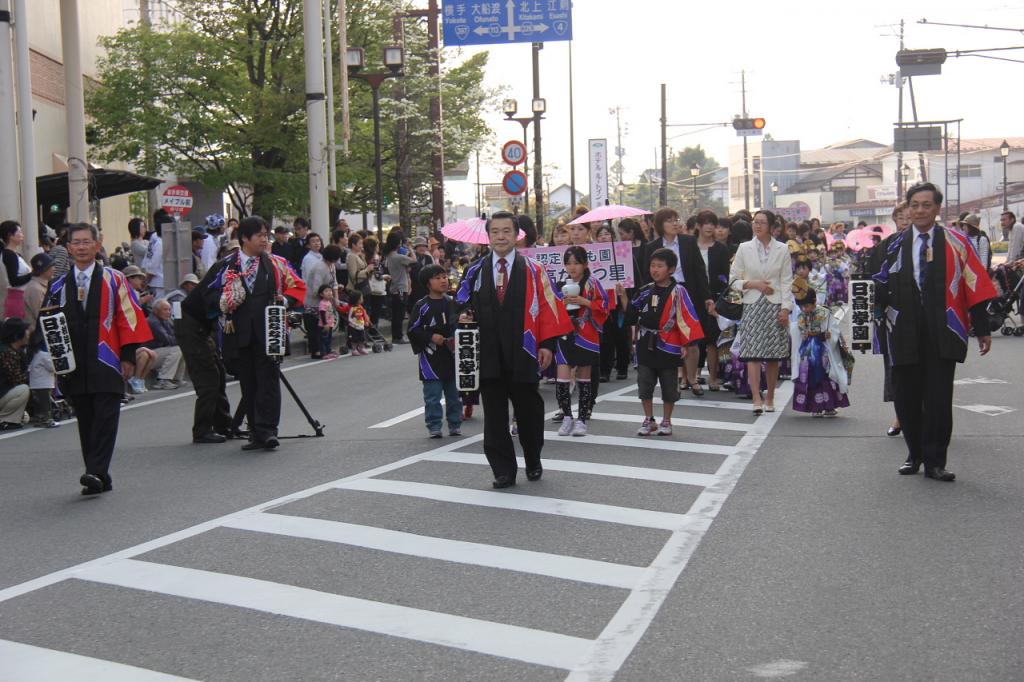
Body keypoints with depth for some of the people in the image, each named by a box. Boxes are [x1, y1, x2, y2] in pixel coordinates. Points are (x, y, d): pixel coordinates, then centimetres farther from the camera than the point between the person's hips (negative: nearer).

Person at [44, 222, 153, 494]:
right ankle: (98, 478, 13)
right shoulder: (58, 286, 12)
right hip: (74, 366, 3)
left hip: (106, 363, -3)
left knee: (105, 418, -11)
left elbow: (129, 317, 0)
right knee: (86, 421, 6)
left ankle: (97, 472, -16)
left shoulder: (113, 280, 3)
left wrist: (128, 355, -6)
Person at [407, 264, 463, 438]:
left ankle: (455, 425, 20)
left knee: (454, 394, 10)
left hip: (452, 356, 4)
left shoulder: (452, 303, 6)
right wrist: (431, 337, -15)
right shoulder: (422, 306, -5)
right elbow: (413, 330, -5)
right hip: (431, 358, -4)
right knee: (432, 395, -1)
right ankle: (434, 427, 6)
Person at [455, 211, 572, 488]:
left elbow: (548, 307, -1)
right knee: (494, 416, 2)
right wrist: (465, 315, -5)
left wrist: (547, 344, -6)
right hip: (488, 355, 2)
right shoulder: (475, 271, 8)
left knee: (528, 412, 8)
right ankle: (503, 471, 9)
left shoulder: (533, 271, 1)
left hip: (522, 354, -2)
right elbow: (464, 302, 18)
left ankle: (534, 463, 29)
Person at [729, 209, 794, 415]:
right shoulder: (744, 248, 5)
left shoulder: (782, 249, 5)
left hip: (775, 305, 1)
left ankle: (770, 398, 15)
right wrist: (754, 284, -8)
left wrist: (786, 307, -4)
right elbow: (733, 279, 7)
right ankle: (757, 399, -17)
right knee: (753, 353, -11)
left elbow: (787, 281, 4)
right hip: (752, 305, 0)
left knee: (773, 355, 4)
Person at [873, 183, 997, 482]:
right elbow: (884, 288, 9)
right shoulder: (896, 245, 9)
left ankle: (934, 461, 5)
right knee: (906, 398, 8)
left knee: (938, 399, -4)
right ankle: (915, 454, 26)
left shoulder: (956, 243, 3)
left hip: (942, 334, -2)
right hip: (905, 334, 2)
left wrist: (982, 328, -2)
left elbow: (975, 286, 1)